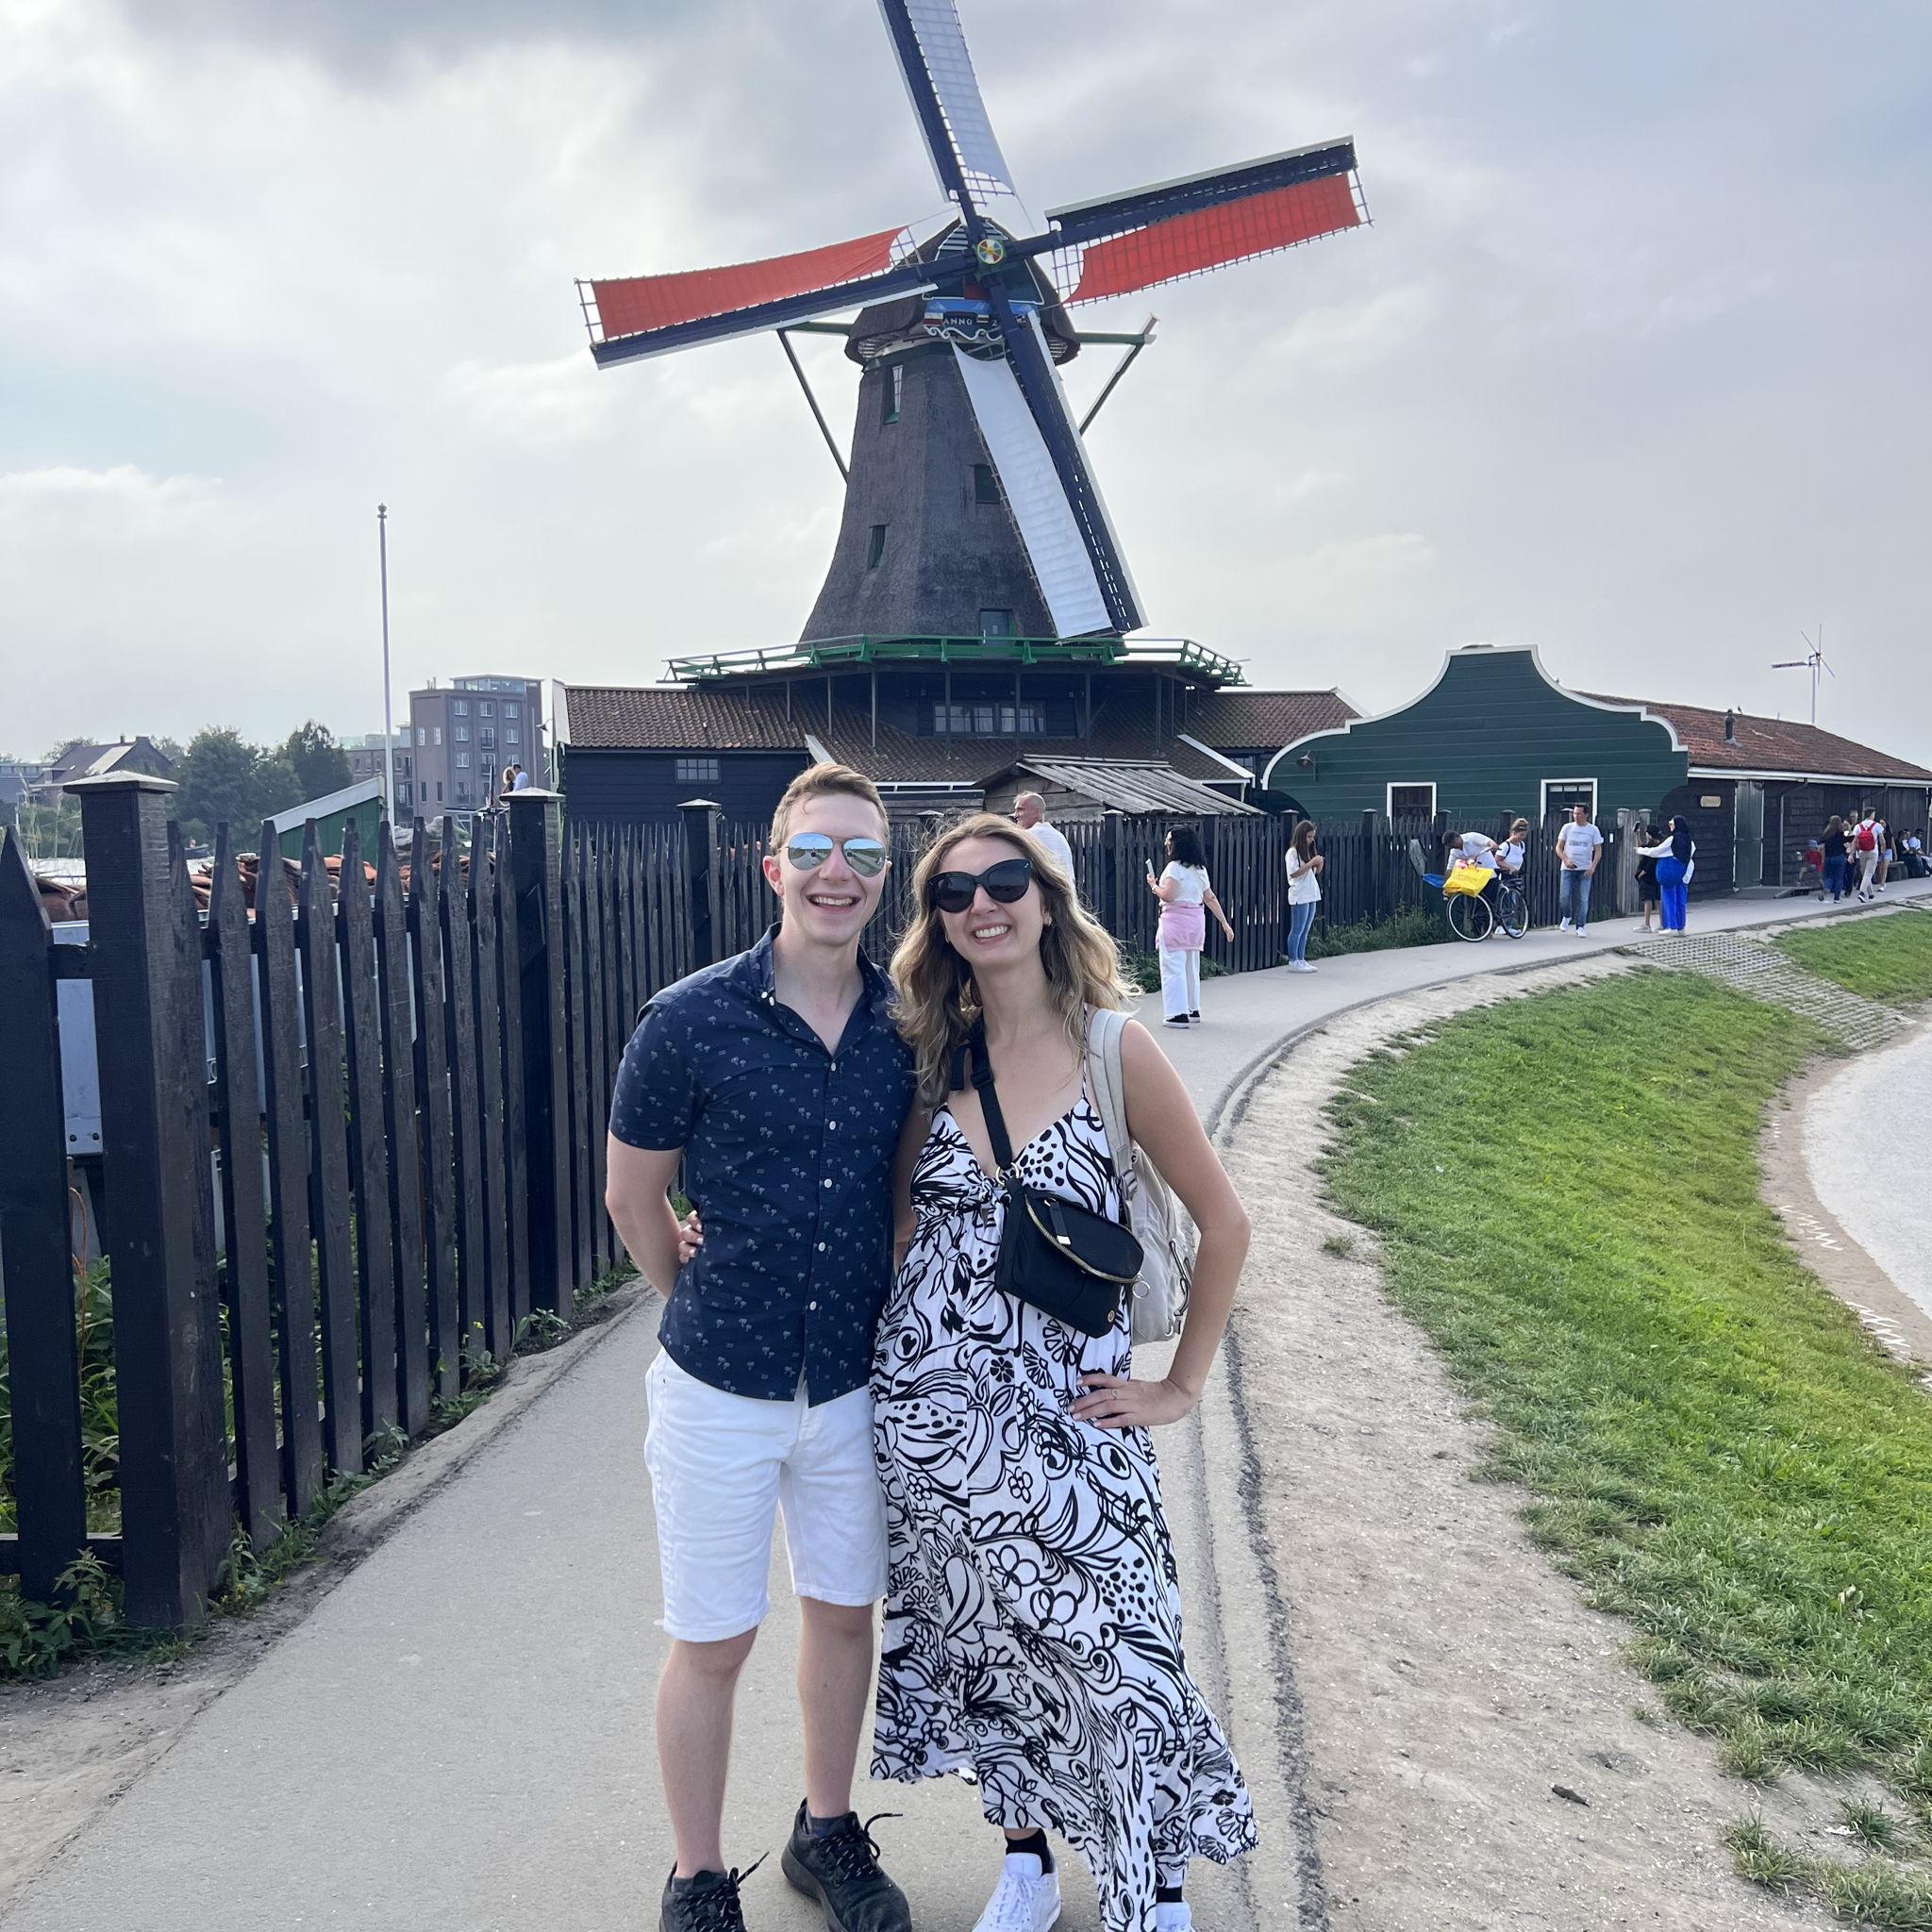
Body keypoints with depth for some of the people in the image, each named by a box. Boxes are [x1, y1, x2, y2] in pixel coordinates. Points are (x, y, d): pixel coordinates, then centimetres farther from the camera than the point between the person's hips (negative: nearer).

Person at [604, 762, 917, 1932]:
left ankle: (829, 1833, 42)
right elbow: (634, 1199, -2)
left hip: (855, 1382, 3)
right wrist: (707, 1303, 8)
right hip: (721, 1386, -3)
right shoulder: (691, 1021, -14)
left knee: (843, 1612, 19)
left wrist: (886, 1308, 9)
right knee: (713, 1644, 10)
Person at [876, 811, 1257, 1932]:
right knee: (983, 1643, 15)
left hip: (1067, 1409, -3)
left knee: (1107, 1649, 3)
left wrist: (1183, 1386, -2)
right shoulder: (932, 1053, 1)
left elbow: (1224, 1223, -2)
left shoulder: (1112, 1049, -9)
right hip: (932, 1402, 3)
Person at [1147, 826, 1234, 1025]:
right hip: (1196, 919, 8)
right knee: (1191, 966, 18)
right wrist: (1225, 923, 16)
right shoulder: (1200, 868, 12)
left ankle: (1178, 1013, -9)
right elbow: (1210, 899, 13)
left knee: (1173, 966, -5)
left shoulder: (1174, 867, -13)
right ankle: (1193, 1009, 27)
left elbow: (1167, 895, -21)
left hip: (1175, 919, -8)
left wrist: (1153, 886, -2)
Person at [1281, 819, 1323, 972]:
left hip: (1312, 895, 8)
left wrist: (1319, 865, -2)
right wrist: (1311, 863, -20)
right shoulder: (1293, 852, -10)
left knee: (1305, 930, 9)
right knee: (1297, 930, -5)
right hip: (1299, 896, -8)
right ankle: (1293, 962, -2)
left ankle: (1300, 960, 13)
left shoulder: (1309, 851, 15)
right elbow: (1294, 873, -19)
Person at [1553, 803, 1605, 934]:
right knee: (1564, 896, -9)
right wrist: (1566, 860, -12)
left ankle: (1580, 927, 4)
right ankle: (1567, 916, 20)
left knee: (1583, 899, -3)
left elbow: (1598, 850, 3)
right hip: (1568, 868, 0)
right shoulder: (1567, 828, 4)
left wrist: (1593, 867, -11)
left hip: (1585, 869, 0)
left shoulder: (1593, 830, 3)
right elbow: (1559, 847, 6)